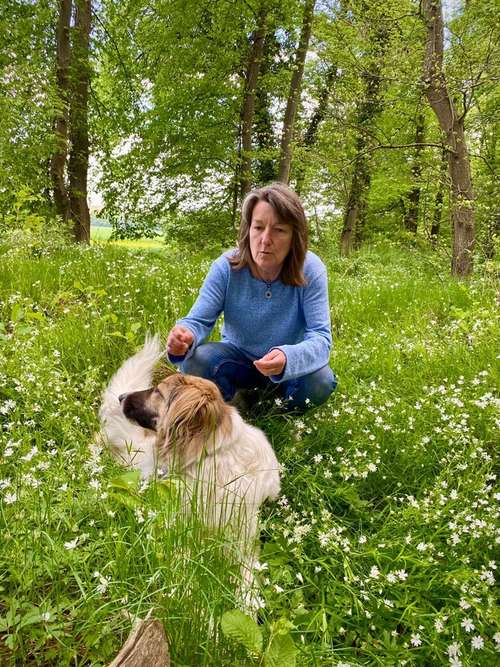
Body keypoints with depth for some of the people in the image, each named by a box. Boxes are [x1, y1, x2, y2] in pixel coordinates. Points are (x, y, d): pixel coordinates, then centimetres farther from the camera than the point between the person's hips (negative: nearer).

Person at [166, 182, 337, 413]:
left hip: (290, 365, -1)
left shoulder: (310, 270, -22)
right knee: (195, 361, -27)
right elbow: (199, 320, -17)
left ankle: (285, 412, 4)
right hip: (238, 358, 1)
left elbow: (320, 337, -26)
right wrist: (186, 335, -44)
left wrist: (287, 358, -49)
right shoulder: (226, 267, -18)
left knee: (320, 381, -31)